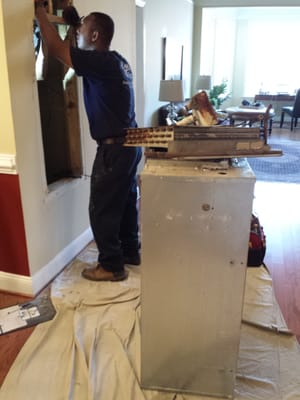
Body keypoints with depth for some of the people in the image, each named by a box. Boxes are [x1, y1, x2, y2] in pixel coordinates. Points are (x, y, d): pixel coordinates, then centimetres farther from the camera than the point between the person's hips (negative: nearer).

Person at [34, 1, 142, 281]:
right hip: (129, 143, 10)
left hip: (113, 148, -10)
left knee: (102, 209, 2)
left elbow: (56, 47, -18)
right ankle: (131, 252, 33)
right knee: (126, 201, 19)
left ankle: (111, 266, 14)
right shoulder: (117, 61, 11)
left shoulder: (100, 62, -16)